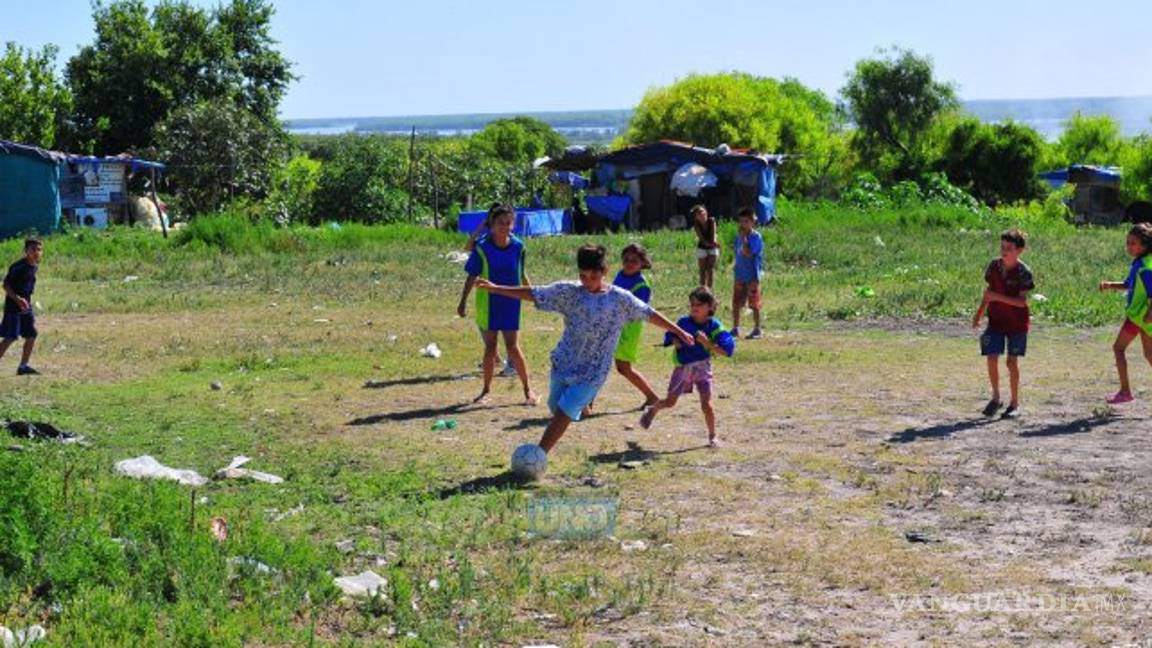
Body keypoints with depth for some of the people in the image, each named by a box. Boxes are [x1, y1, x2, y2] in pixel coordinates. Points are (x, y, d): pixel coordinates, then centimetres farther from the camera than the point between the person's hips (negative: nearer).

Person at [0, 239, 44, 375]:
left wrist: (26, 300, 16)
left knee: (31, 336, 6)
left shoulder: (35, 266, 7)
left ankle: (23, 366, 17)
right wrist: (17, 299, -28)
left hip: (26, 306, 8)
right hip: (13, 307, -8)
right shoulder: (18, 267, -17)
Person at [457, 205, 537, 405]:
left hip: (510, 304, 0)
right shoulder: (482, 248, -10)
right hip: (487, 304, 0)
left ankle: (528, 389, 8)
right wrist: (463, 301, -8)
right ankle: (486, 390, 19)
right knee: (490, 347, 6)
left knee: (512, 347, -4)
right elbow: (472, 276, -6)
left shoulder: (518, 247, -4)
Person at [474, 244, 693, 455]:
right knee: (556, 410, 9)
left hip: (592, 372, -3)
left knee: (564, 414, -9)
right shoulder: (569, 292, -2)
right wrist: (495, 288, -7)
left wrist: (678, 331, 11)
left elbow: (649, 314, 6)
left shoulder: (620, 299, -4)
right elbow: (533, 294, -2)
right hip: (563, 364, 3)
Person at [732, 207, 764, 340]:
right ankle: (735, 329, 18)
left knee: (754, 304, 1)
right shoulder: (739, 236, 8)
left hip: (752, 276, -7)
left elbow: (748, 253, -26)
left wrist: (743, 238, -23)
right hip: (740, 276, 7)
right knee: (736, 303, 8)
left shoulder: (756, 237, -13)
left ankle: (757, 330, 11)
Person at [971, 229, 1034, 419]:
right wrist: (980, 313, 10)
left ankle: (1015, 403, 13)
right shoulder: (994, 265, 1)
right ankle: (996, 398, 13)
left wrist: (998, 297, -28)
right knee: (991, 358, -5)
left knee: (1012, 362, 1)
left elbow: (1022, 301, -20)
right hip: (996, 320, 4)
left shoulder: (1023, 273, -14)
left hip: (1016, 323, -4)